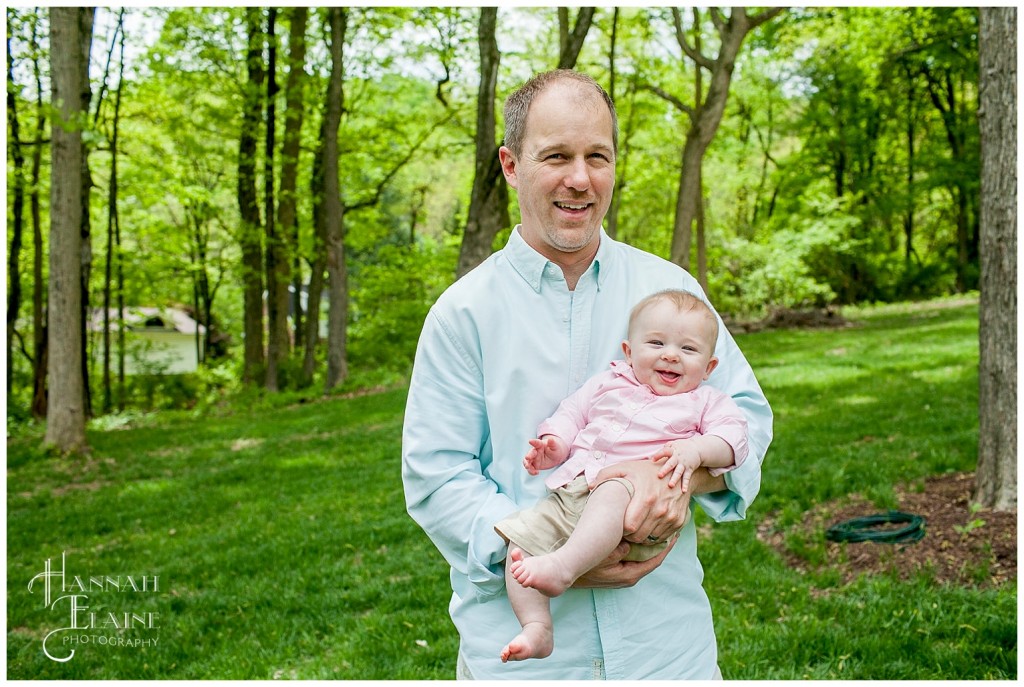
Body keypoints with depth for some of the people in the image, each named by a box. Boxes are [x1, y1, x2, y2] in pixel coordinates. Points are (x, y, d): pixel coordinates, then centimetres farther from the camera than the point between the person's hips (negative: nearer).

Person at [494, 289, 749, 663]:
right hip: (572, 491, 5)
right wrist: (552, 446, 3)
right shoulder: (608, 383, 26)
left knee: (613, 492, -39)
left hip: (640, 502, -4)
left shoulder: (705, 401, 19)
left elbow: (733, 435, 4)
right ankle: (536, 627, -15)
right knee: (521, 537, -15)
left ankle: (563, 567, -52)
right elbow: (571, 414, 24)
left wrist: (695, 450, -17)